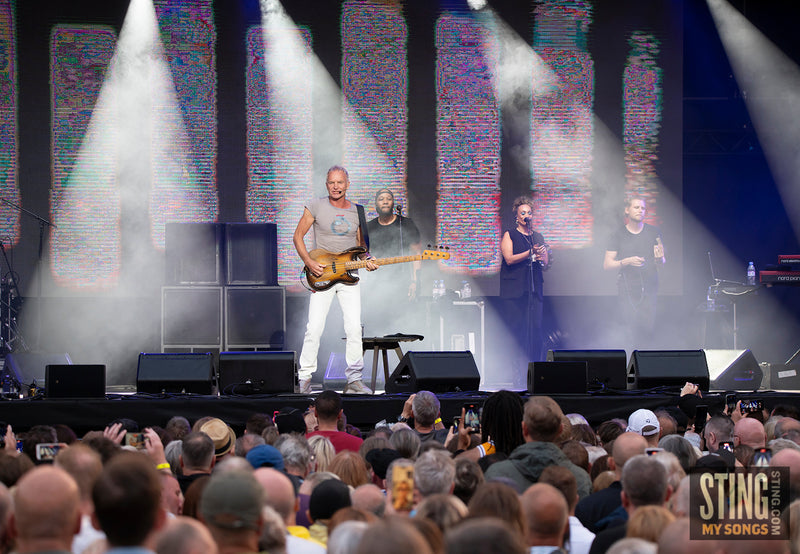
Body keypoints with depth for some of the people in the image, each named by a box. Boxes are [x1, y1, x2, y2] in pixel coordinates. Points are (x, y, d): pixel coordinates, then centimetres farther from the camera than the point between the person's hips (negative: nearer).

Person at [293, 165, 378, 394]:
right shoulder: (316, 206, -1)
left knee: (354, 328, -3)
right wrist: (308, 261, -11)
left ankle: (354, 380, 4)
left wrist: (366, 260, -1)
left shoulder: (357, 211, 8)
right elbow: (298, 235, 2)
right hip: (322, 276, -3)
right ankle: (305, 377, 2)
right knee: (314, 328, -9)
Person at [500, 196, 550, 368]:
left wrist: (541, 258, -8)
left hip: (534, 289, 4)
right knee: (515, 329, -7)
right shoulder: (509, 235, 5)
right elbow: (509, 259, -10)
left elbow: (546, 265, 15)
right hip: (514, 289, -4)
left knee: (535, 328, -4)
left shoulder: (538, 237, 18)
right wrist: (530, 253, -18)